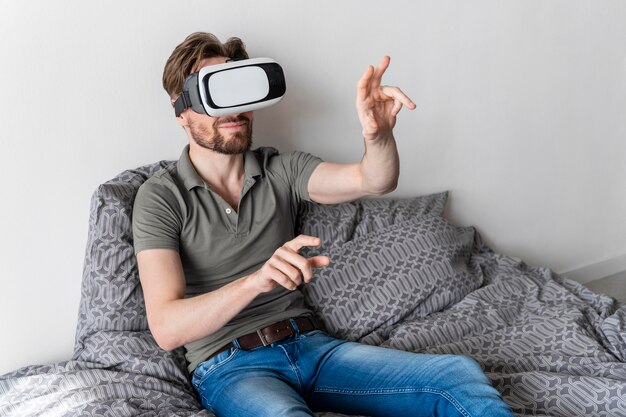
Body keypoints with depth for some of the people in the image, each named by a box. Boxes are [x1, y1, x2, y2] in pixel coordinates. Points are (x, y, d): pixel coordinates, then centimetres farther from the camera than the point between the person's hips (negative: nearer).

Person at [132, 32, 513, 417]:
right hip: (230, 367, -4)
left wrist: (378, 132, -28)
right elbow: (166, 327, -15)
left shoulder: (281, 170, 10)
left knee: (461, 375, -15)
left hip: (311, 346, 5)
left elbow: (373, 181, -5)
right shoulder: (161, 197, -4)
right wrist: (255, 281, -32)